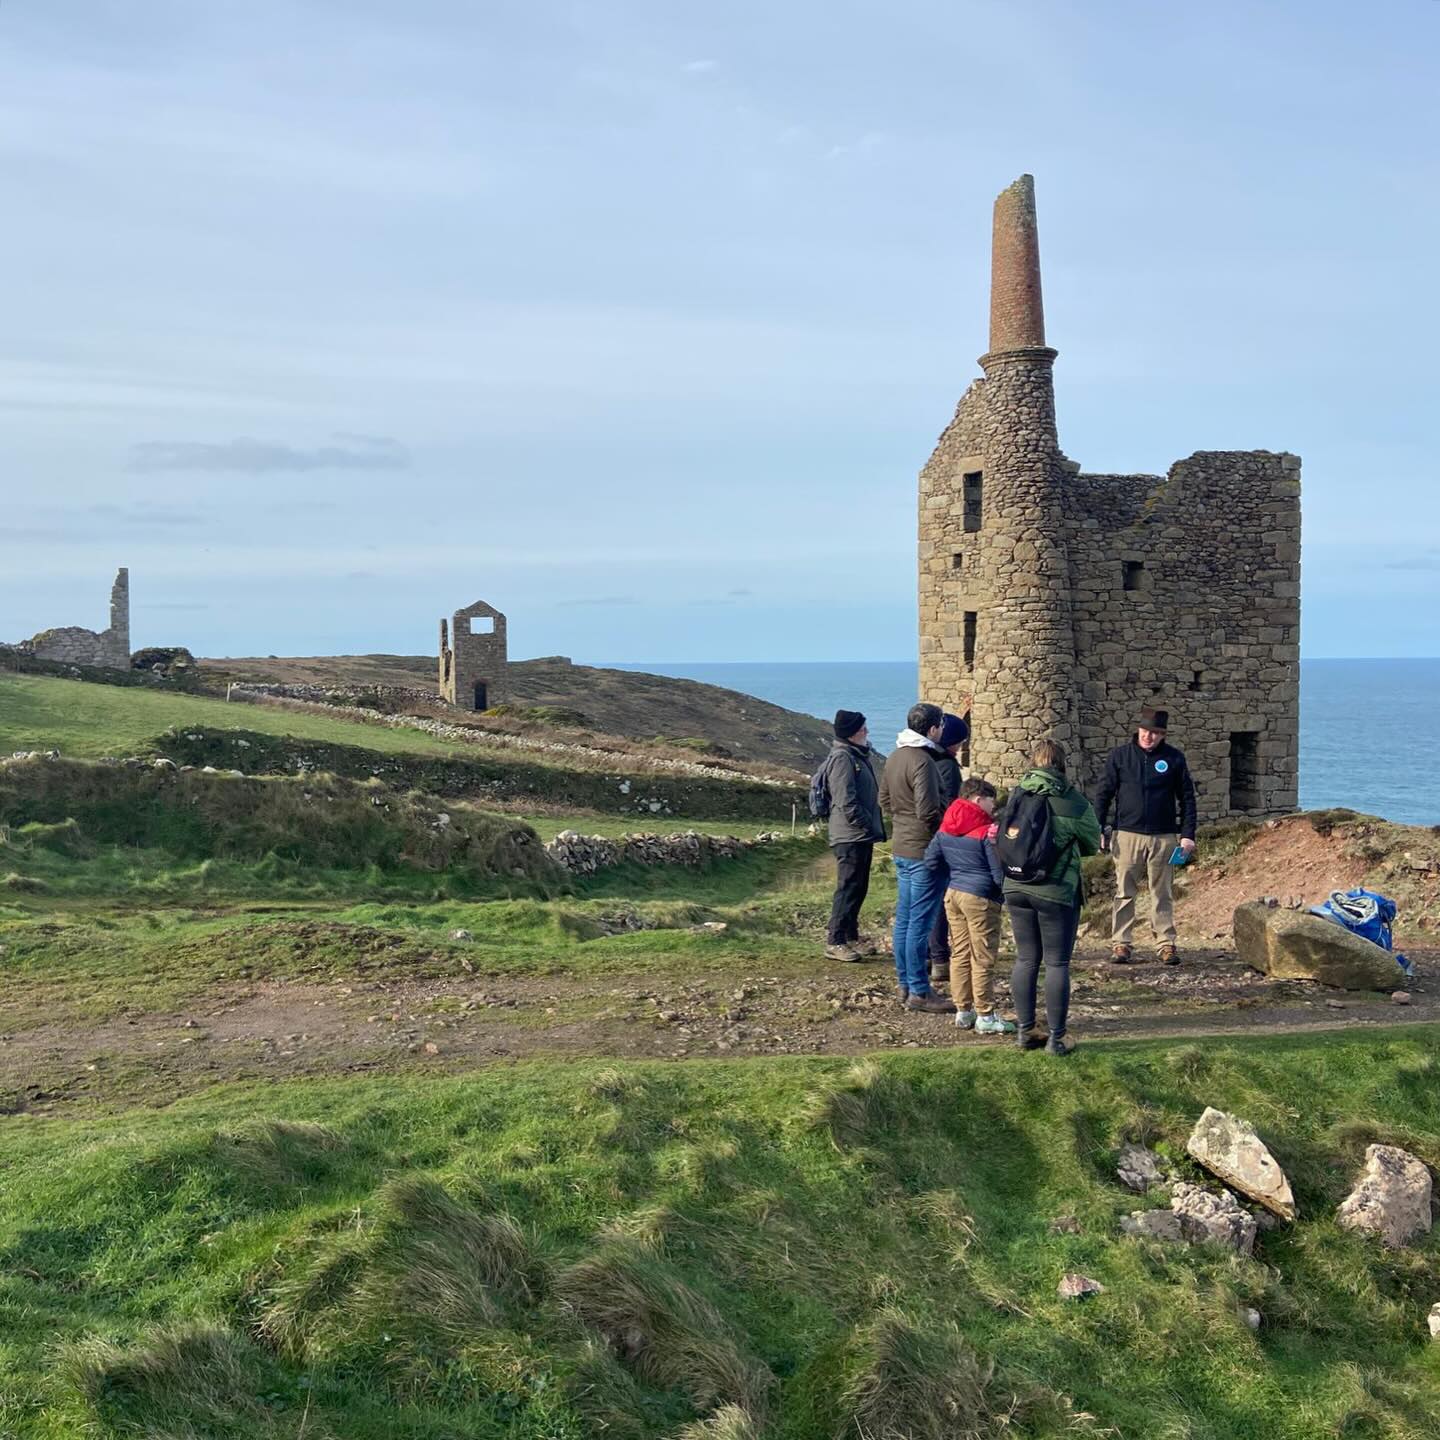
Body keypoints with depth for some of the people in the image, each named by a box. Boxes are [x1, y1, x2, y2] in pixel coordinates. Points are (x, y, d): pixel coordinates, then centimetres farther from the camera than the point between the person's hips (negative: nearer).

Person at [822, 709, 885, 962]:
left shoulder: (861, 754, 15)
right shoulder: (842, 758, -16)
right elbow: (846, 803, -21)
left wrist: (876, 826, 11)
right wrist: (868, 826, -17)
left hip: (862, 836, 10)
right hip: (850, 836, -10)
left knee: (858, 888, 15)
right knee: (848, 888, -6)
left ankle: (850, 937, 24)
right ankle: (835, 942, -1)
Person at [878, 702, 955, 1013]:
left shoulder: (894, 757, 9)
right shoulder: (922, 761, -20)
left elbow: (884, 800, 18)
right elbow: (928, 811, -23)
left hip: (901, 849, 9)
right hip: (924, 850, -9)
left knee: (904, 918, 14)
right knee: (920, 922, -4)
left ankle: (905, 984, 22)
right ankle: (919, 992, 1)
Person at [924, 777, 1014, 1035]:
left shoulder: (945, 828, 6)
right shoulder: (987, 832, -15)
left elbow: (931, 860, 11)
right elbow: (999, 873, -14)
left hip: (952, 893, 7)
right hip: (980, 898, -7)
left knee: (960, 955, 13)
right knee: (983, 959, 0)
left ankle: (963, 1011, 20)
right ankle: (985, 1016, 5)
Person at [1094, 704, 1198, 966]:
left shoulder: (1174, 758, 3)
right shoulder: (1120, 755, 2)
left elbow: (1187, 798, 7)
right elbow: (1104, 794, 5)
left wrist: (1187, 834, 0)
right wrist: (1099, 830, -1)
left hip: (1164, 837, 0)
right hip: (1128, 835, 0)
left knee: (1162, 894, 6)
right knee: (1124, 893, 2)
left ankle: (1166, 944, 10)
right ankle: (1120, 944, 7)